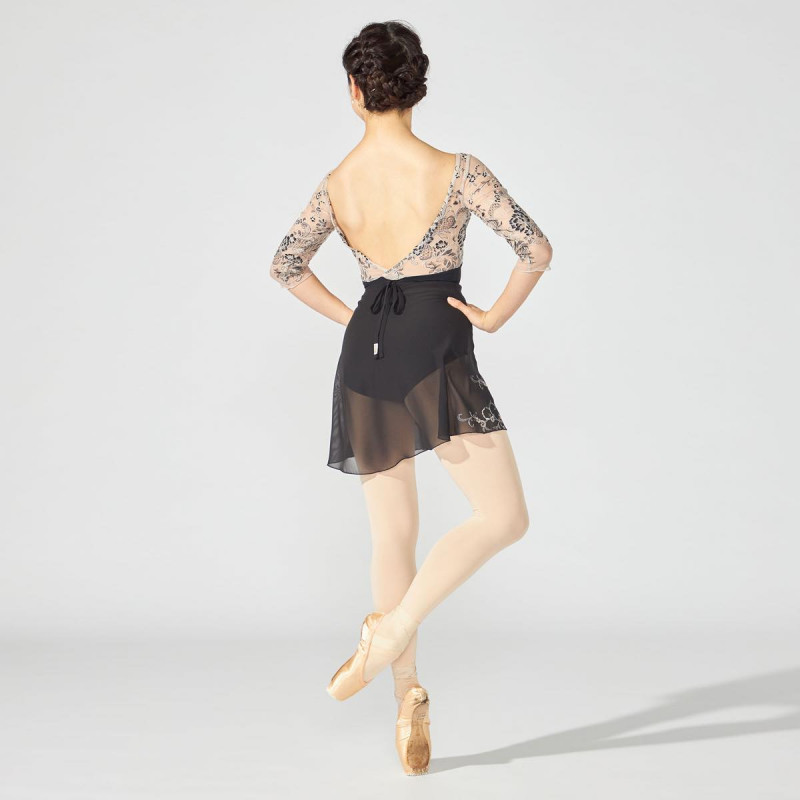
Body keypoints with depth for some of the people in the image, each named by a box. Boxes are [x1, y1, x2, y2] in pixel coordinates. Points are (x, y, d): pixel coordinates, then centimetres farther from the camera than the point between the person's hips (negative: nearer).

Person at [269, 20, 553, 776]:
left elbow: (284, 265, 9)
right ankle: (392, 629, -12)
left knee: (394, 532, 13)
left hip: (367, 357, 5)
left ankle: (409, 698, 16)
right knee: (503, 518, 1)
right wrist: (495, 315, 1)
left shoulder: (337, 185, 2)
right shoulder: (457, 171, -9)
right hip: (439, 356, -5)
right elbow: (536, 248, -12)